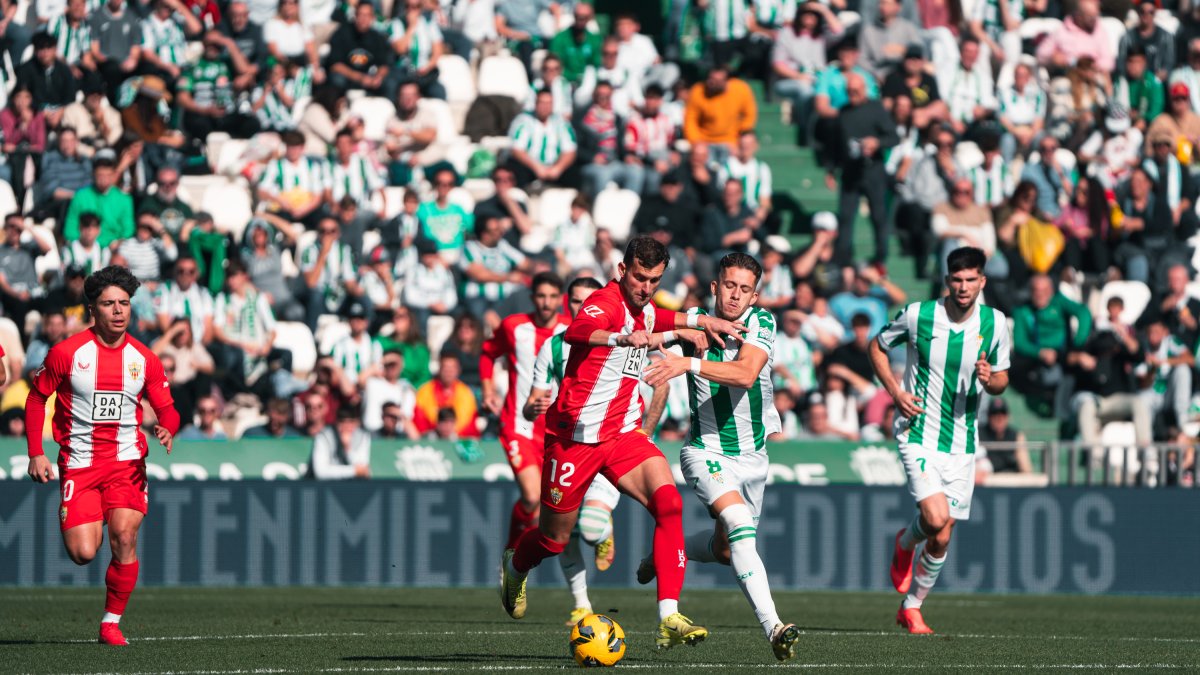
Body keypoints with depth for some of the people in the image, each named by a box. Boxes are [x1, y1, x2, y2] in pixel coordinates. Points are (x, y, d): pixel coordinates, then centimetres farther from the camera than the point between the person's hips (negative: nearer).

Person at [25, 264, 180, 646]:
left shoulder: (144, 359, 2)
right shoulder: (66, 353, -5)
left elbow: (167, 410, 9)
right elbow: (37, 398, 6)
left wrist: (168, 430, -15)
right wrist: (35, 454, 0)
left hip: (127, 462, 1)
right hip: (79, 463, -1)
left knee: (124, 537, -18)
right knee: (83, 554, -12)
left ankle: (112, 623, -2)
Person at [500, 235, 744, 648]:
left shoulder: (644, 311, 7)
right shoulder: (606, 302, -19)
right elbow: (576, 332, -43)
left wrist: (699, 321, 21)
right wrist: (624, 338, -61)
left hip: (622, 434, 6)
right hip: (574, 437, -6)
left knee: (668, 502, -21)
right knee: (555, 539, 10)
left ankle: (669, 620, -26)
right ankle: (514, 568, 48)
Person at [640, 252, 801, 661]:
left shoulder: (761, 322, -13)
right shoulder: (693, 321, -8)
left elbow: (746, 374, -30)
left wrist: (690, 364, -43)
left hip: (753, 456, 3)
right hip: (707, 453, -3)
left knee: (725, 550, 16)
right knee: (740, 525, -27)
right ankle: (773, 628, -36)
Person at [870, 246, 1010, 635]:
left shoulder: (995, 323, -1)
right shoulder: (918, 315, -8)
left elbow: (1001, 380, 10)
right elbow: (878, 347, 9)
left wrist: (991, 380, -15)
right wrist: (895, 391, -6)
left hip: (962, 441, 3)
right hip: (919, 434, -3)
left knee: (942, 538, 4)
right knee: (936, 517, -22)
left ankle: (911, 608, 25)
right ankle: (905, 543, 14)